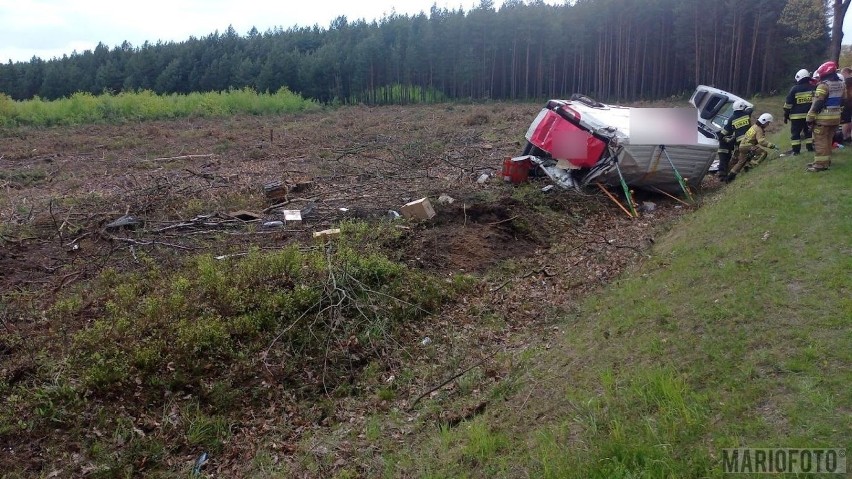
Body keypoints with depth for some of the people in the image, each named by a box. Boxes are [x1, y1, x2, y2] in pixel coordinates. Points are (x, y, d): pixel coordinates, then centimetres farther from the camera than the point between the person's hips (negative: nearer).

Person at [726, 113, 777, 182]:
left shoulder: (755, 126, 14)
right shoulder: (759, 130, -15)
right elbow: (761, 141, -27)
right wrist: (772, 145, -28)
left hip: (742, 146, 10)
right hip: (747, 146, -10)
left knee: (741, 162, 22)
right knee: (763, 153, -16)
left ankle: (730, 175, 26)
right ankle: (750, 165, -22)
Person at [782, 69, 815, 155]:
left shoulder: (794, 89, -7)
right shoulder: (813, 88, 4)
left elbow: (788, 104, -6)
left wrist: (786, 115, 2)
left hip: (797, 116, -4)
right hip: (809, 115, 4)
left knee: (795, 133, 1)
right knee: (808, 132, 16)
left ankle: (796, 150, -2)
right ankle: (810, 147, 17)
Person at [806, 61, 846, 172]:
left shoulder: (824, 85, -16)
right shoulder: (841, 84, 12)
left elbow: (817, 103, -18)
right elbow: (843, 100, 18)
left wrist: (810, 118, -15)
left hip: (823, 118, -8)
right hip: (836, 117, 8)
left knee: (820, 141, -5)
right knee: (829, 140, 16)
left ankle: (820, 164, -5)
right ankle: (826, 161, 23)